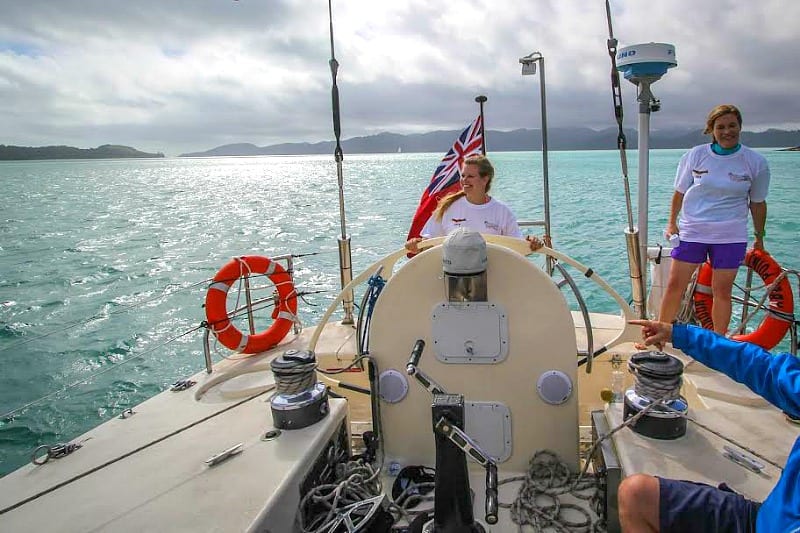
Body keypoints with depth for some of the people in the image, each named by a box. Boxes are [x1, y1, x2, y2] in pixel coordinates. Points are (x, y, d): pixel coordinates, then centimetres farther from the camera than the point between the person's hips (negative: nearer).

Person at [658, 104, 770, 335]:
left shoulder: (755, 162, -2)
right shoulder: (695, 155, -3)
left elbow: (758, 203, 7)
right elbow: (680, 192, 7)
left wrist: (759, 237, 11)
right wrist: (672, 222, 5)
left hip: (730, 236, 0)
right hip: (691, 231, 0)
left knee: (722, 291, 6)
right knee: (675, 284, 2)